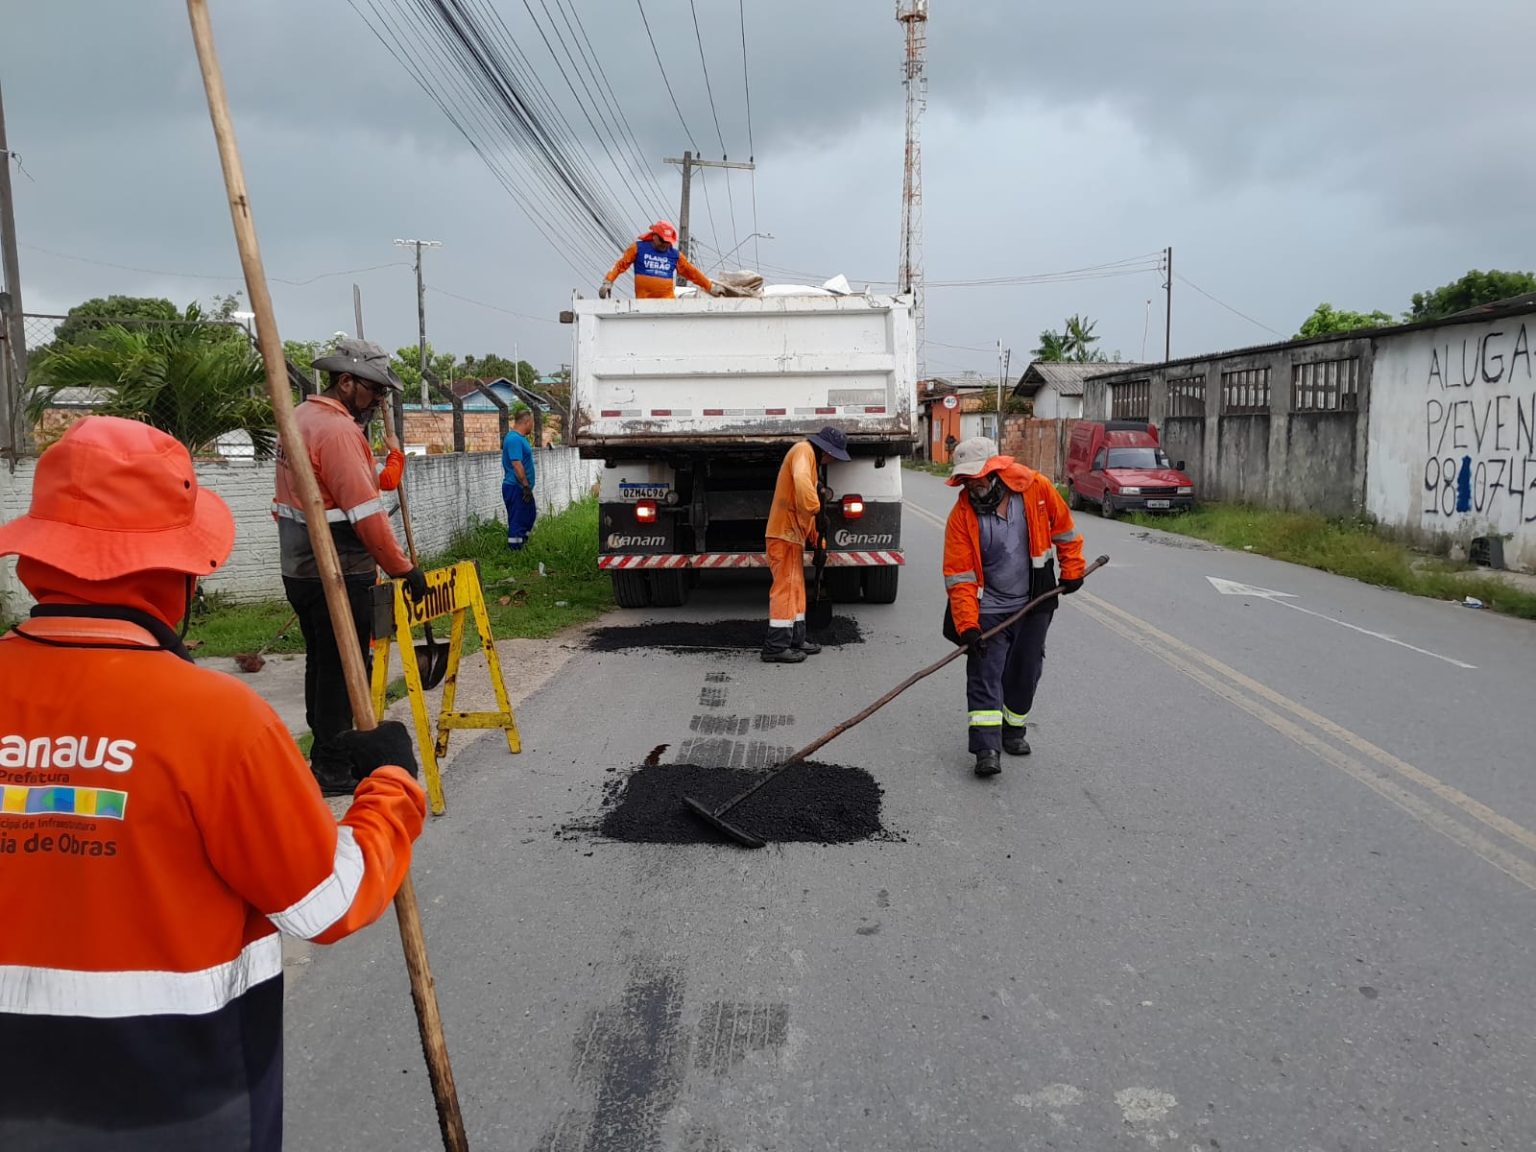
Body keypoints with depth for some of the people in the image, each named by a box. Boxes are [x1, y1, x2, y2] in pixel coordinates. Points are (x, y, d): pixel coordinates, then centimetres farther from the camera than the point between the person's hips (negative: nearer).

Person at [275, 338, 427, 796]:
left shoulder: (299, 418, 14)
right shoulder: (338, 430, -19)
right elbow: (367, 512, -23)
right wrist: (403, 568, -16)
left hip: (301, 570, 10)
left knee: (322, 663, 18)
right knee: (342, 670, -1)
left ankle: (324, 753, 29)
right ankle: (333, 770, 6)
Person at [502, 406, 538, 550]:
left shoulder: (520, 438, 13)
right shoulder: (514, 439, -19)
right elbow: (517, 464, -26)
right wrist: (526, 486, -24)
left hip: (522, 489, 11)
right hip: (516, 488, -11)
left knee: (530, 515, 20)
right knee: (517, 521, -4)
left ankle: (522, 545, 29)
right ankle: (514, 552, 2)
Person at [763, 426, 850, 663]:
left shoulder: (812, 458, 21)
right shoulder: (803, 451, -11)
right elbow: (801, 480, -35)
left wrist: (815, 537, 24)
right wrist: (814, 507, -31)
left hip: (794, 533, 11)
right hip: (785, 532, -11)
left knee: (796, 588, 15)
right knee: (786, 587, -9)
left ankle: (795, 640, 23)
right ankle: (776, 646, -8)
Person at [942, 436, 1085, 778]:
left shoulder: (1037, 488, -15)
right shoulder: (961, 515, -17)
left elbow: (1063, 528, 3)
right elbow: (959, 576, -17)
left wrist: (1071, 570, 6)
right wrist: (967, 626, -23)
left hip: (1034, 603, 2)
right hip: (989, 608, -2)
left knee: (1025, 671, 13)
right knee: (984, 673, -9)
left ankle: (1013, 729, 33)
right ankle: (986, 748, -11)